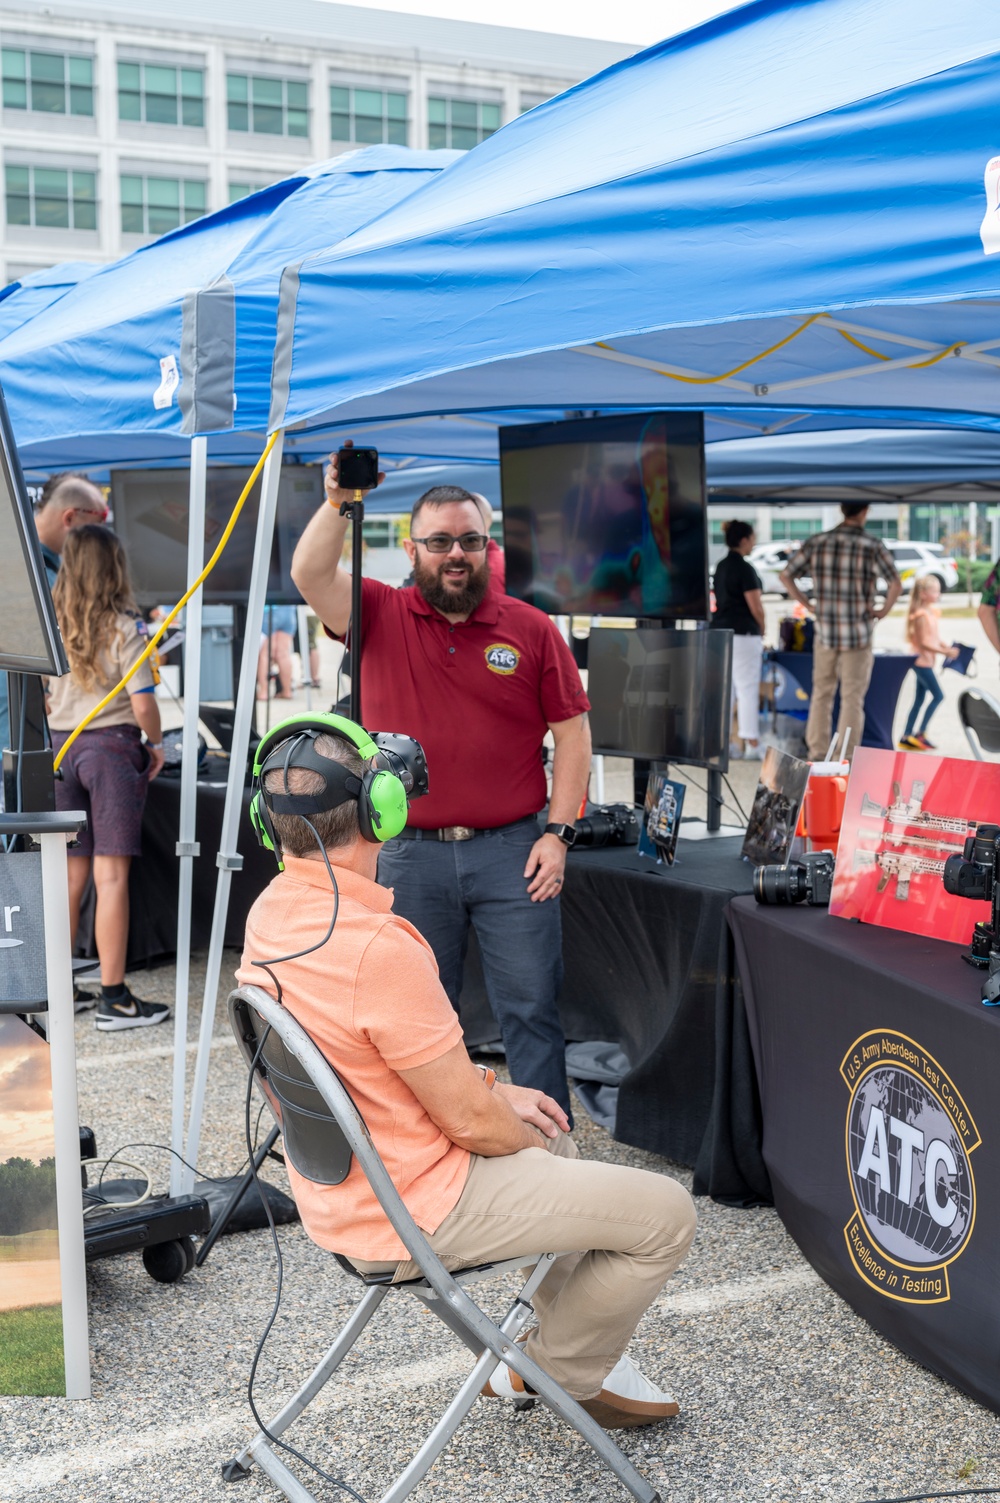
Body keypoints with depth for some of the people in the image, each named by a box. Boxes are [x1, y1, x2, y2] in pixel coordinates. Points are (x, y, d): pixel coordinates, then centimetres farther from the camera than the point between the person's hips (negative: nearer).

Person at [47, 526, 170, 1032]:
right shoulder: (124, 629, -10)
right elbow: (143, 706, -13)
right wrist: (156, 745, 4)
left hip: (60, 746, 5)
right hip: (112, 745, -5)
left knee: (70, 873, 12)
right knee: (111, 876, -3)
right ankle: (114, 999, 0)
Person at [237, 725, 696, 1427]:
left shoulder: (271, 913, -2)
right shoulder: (378, 946, -32)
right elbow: (469, 1121, -23)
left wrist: (490, 1089, 10)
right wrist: (528, 1139, -1)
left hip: (340, 1187, 10)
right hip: (414, 1211, -10)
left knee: (549, 1135, 31)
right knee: (664, 1213, 0)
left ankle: (571, 1341, 36)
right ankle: (561, 1373, 20)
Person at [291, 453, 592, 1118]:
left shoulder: (531, 628, 2)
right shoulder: (380, 615, 4)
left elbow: (573, 734, 3)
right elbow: (310, 574, -13)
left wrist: (558, 832, -4)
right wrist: (338, 503, -25)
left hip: (512, 851, -1)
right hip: (411, 855, 1)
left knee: (531, 1007, 3)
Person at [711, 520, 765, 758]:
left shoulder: (721, 567, 13)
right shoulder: (745, 569, -12)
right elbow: (756, 606, -15)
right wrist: (762, 629, 3)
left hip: (720, 629, 8)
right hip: (743, 633, -8)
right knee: (748, 689, -4)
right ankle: (751, 744, -3)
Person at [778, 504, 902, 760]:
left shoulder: (817, 542, 1)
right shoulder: (872, 547, -9)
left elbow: (785, 576, 2)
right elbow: (896, 584, -21)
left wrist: (808, 605, 7)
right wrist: (884, 610, -5)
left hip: (824, 630, 3)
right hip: (858, 633, -3)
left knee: (821, 693, 14)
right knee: (852, 698, 5)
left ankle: (817, 755, 17)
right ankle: (846, 758, 6)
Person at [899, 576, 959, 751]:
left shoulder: (932, 612, 10)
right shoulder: (921, 615, -19)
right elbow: (923, 642, -21)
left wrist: (947, 646, 1)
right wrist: (946, 652, -21)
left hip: (925, 662, 9)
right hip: (922, 660, -9)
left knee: (919, 699, 11)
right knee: (937, 695, -7)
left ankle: (906, 738, 14)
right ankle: (919, 734, -2)